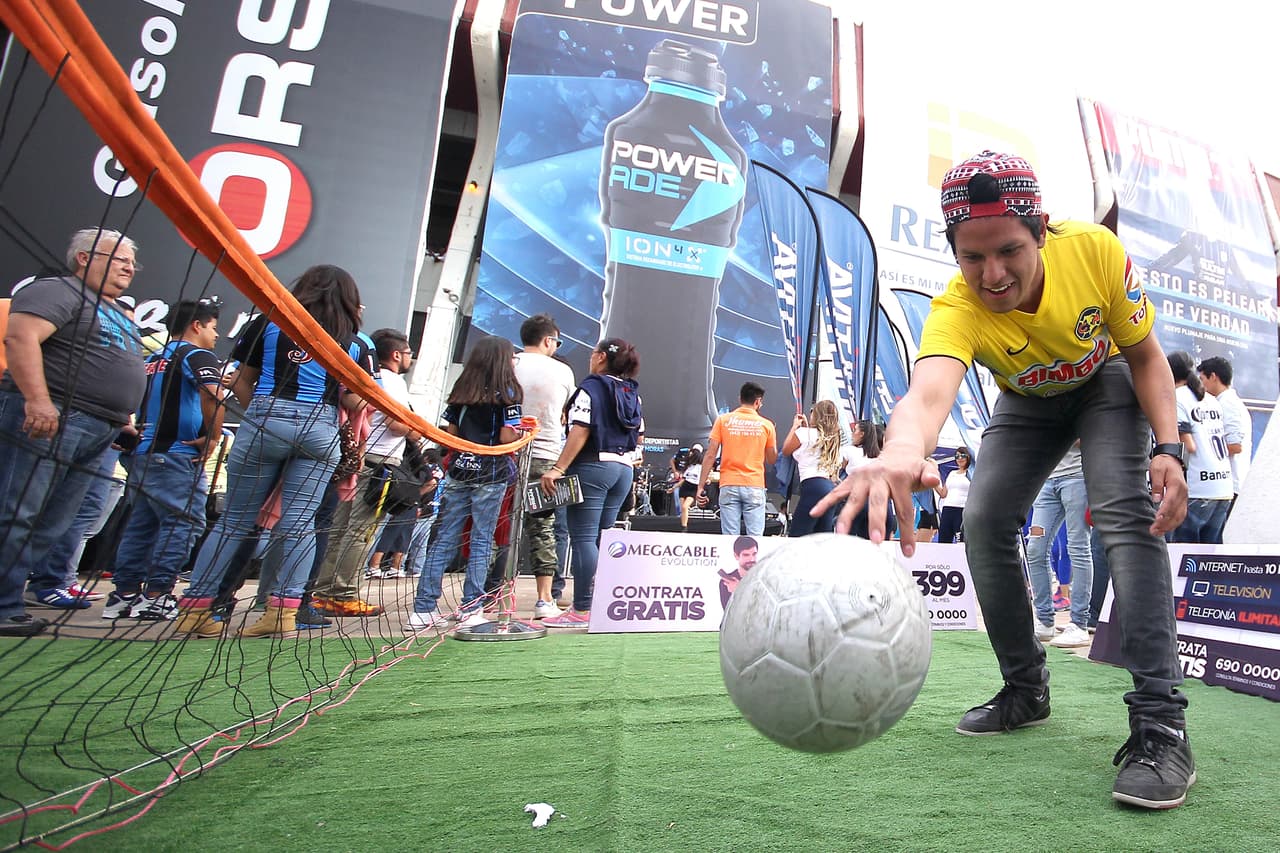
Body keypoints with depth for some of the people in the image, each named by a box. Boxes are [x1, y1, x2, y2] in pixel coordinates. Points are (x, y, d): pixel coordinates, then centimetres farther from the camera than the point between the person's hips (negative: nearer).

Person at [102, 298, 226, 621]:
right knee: (183, 523, -4)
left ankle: (124, 594, 18)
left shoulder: (153, 360, 20)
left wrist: (132, 436, 27)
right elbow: (213, 393, -25)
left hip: (141, 452, 9)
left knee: (141, 523, 14)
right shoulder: (198, 356, -6)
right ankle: (156, 596, -4)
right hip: (176, 453, -9)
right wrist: (213, 437, -17)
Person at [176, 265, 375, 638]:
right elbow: (357, 402, 2)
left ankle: (193, 607, 13)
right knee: (299, 521, 2)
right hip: (321, 429, 0)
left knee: (235, 519, 8)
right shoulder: (355, 345, 10)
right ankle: (284, 610, 1)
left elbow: (241, 384, 10)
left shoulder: (268, 324, 10)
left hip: (264, 420, 0)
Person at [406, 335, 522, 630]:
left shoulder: (462, 390, 11)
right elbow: (507, 437, -11)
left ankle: (423, 609, 8)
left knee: (443, 540, 6)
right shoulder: (506, 392, -4)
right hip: (491, 474, -5)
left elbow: (451, 433, 10)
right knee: (481, 541, 3)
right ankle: (471, 609, 8)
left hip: (459, 471, 5)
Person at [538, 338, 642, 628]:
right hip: (624, 468, 7)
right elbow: (638, 434, 16)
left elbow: (581, 431, -17)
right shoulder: (632, 393, 14)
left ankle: (582, 610, -6)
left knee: (583, 538, -6)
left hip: (592, 466, -7)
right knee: (602, 538, 12)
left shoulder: (591, 387, -6)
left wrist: (558, 469, -19)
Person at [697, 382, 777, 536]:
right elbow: (772, 460, 11)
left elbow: (710, 455, -1)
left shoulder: (723, 420, 3)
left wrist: (701, 486, 2)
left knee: (730, 537, 1)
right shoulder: (766, 424, 4)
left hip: (729, 486, 0)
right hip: (755, 487, 0)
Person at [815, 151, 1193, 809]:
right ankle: (1026, 691, 7)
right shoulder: (955, 311, -36)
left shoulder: (1094, 249, -31)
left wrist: (1168, 447, -28)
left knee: (1126, 511, -25)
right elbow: (929, 391, -60)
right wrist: (902, 451, -83)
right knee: (984, 522, -12)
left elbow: (1145, 355, -14)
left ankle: (1160, 722, -19)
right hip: (1028, 402, 1)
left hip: (1106, 382, 0)